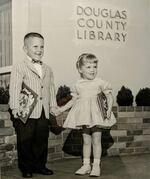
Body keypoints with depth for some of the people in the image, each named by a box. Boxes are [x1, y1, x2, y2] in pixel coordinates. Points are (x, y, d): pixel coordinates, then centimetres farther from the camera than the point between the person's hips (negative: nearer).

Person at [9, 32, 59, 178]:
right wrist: (15, 108, -18)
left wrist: (53, 106, 14)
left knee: (42, 140, 12)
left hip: (43, 112, 5)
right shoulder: (19, 68, -4)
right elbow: (14, 89, -10)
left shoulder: (47, 69, 15)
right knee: (25, 141, 3)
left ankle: (39, 165, 26)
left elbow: (51, 89, 20)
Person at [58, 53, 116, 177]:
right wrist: (61, 109, 11)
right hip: (84, 116, 3)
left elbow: (109, 97, 0)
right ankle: (86, 165, 19)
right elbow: (74, 100, 16)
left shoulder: (100, 83, -3)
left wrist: (109, 109, -15)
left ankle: (96, 166, 11)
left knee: (96, 141, 2)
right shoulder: (78, 85, 6)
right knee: (86, 141, 10)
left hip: (97, 115, -3)